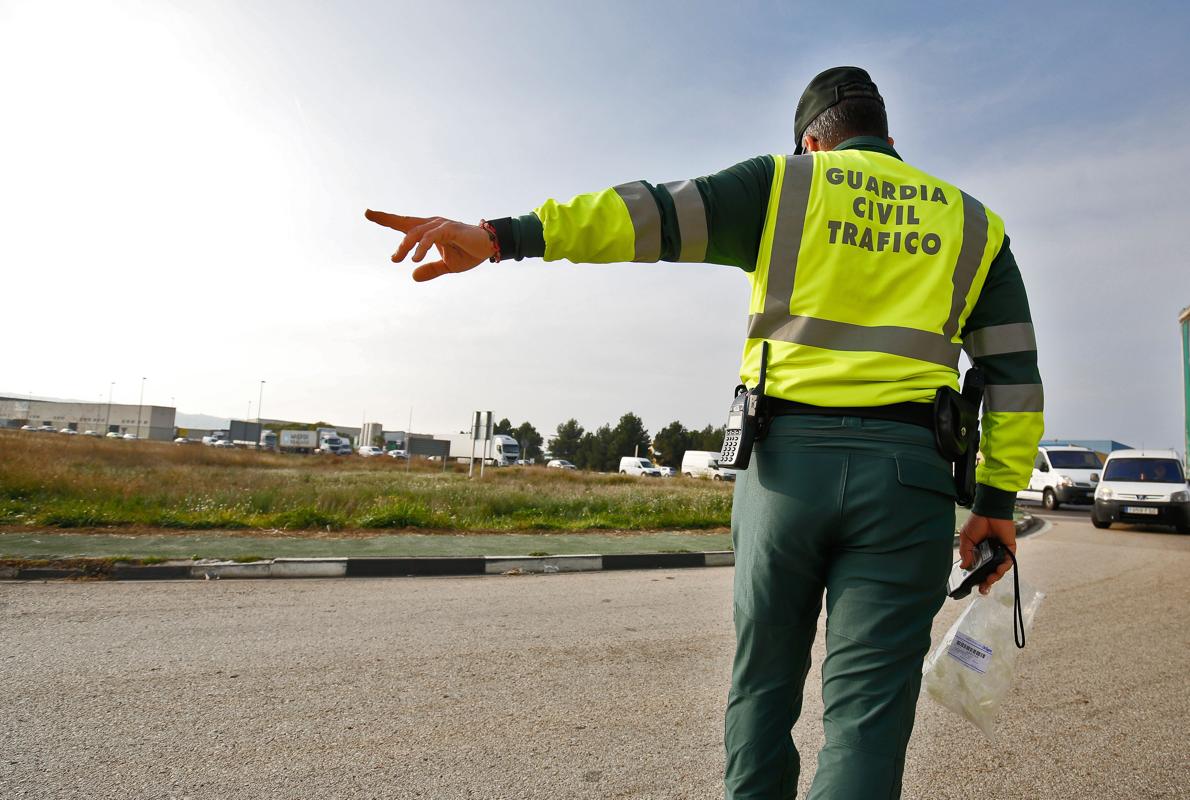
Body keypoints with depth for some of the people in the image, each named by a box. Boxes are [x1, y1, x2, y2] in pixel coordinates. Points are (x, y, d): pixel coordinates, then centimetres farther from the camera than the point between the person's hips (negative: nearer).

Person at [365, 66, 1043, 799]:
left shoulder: (782, 185, 9)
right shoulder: (972, 222, 18)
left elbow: (653, 214, -5)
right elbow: (1016, 372, 13)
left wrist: (501, 237, -13)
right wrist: (999, 500, 14)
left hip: (789, 460, -1)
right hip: (907, 474, 2)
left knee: (764, 682, 15)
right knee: (866, 706, 3)